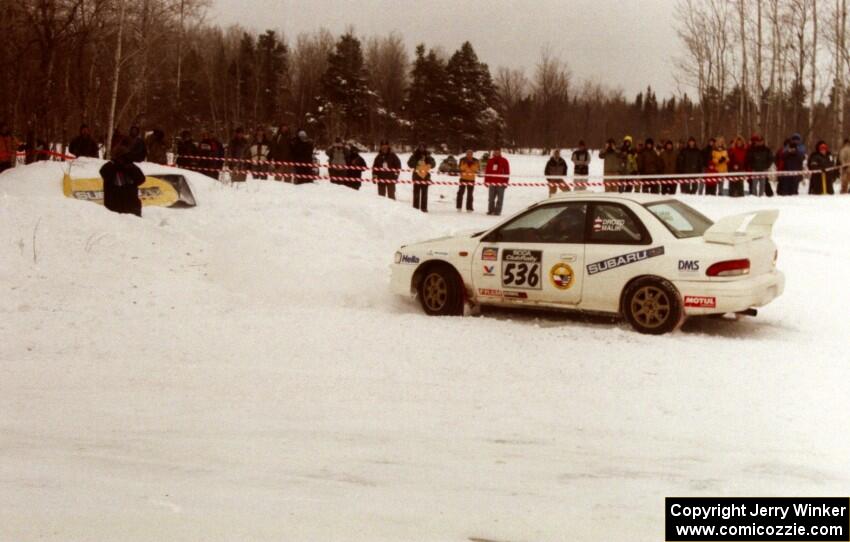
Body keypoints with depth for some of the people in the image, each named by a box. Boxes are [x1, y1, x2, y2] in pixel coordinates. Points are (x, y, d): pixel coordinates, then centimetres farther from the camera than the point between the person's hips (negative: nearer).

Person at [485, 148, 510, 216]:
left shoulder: (504, 161, 0)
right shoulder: (490, 161, 11)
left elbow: (507, 172, -2)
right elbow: (487, 171, 13)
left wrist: (506, 182, -6)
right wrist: (486, 181, 9)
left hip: (501, 183, -4)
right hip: (492, 182, 4)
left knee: (500, 198, -2)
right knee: (491, 198, 7)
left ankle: (497, 211, 1)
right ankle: (491, 210, 15)